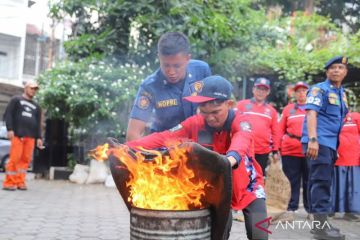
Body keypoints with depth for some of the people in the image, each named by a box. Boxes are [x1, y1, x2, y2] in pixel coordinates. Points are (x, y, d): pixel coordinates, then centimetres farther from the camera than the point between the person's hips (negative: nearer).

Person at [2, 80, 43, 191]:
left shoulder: (36, 106, 23)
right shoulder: (16, 100, 11)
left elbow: (38, 123, 20)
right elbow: (7, 114, 2)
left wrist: (39, 137, 9)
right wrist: (10, 129, -11)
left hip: (31, 136, 4)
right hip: (17, 134, -4)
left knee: (25, 159, 0)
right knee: (15, 158, -9)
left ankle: (20, 182, 5)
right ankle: (9, 182, -3)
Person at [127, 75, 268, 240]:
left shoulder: (240, 121, -23)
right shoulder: (195, 123, -14)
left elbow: (243, 139, -47)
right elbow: (164, 137, -21)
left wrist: (232, 157, -72)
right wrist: (127, 147, -34)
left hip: (247, 188, -2)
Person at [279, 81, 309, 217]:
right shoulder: (288, 108, 9)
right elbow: (280, 129, 8)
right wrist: (277, 147, 2)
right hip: (290, 151, 0)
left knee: (308, 181, 6)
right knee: (293, 181, 4)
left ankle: (310, 209, 16)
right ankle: (291, 208, 11)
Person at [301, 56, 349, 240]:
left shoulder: (341, 93, 19)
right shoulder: (319, 89, -5)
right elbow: (311, 113, -17)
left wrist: (337, 145, 22)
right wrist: (313, 139, -29)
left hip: (331, 143, 8)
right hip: (319, 142, -8)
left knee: (322, 181, 11)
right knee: (321, 181, -12)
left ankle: (319, 222, 18)